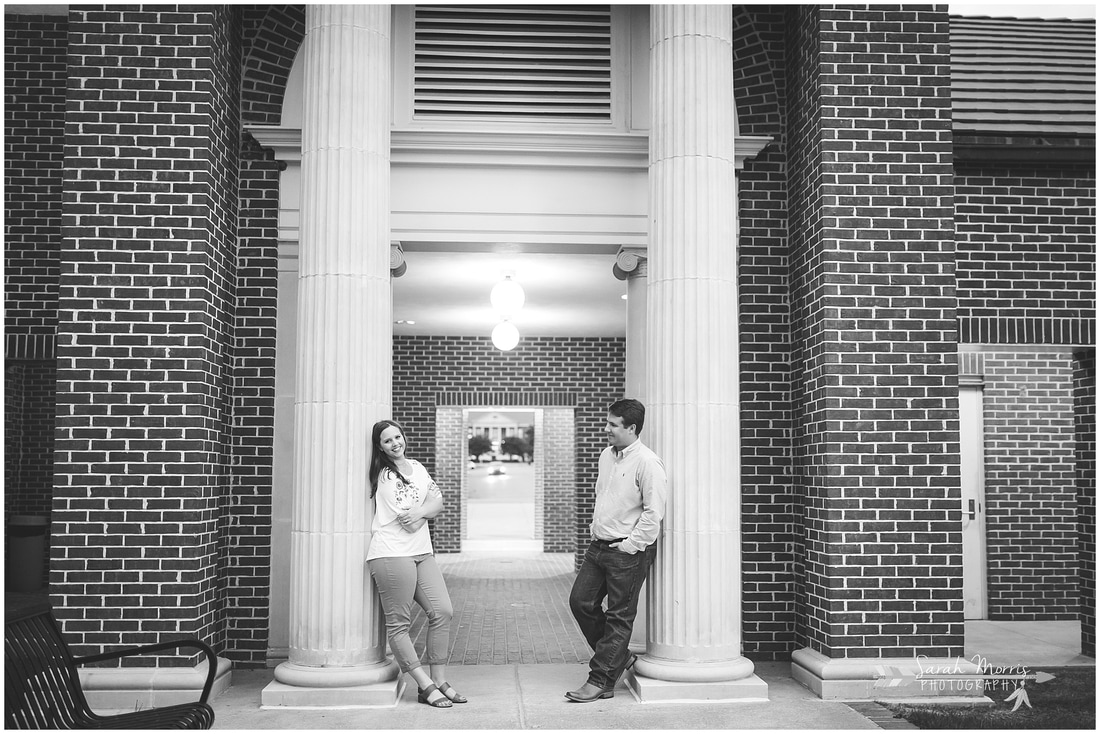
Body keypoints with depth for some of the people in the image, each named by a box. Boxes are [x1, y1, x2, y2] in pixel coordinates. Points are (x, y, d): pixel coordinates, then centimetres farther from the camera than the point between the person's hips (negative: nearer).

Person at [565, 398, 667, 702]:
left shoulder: (647, 463, -16)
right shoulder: (606, 456, 11)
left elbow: (654, 512, -18)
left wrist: (629, 546, -16)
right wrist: (595, 526, 16)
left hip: (627, 552, -9)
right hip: (599, 545, 9)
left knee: (619, 617, 1)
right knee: (580, 601, 9)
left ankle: (601, 681, 8)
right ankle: (618, 656, 25)